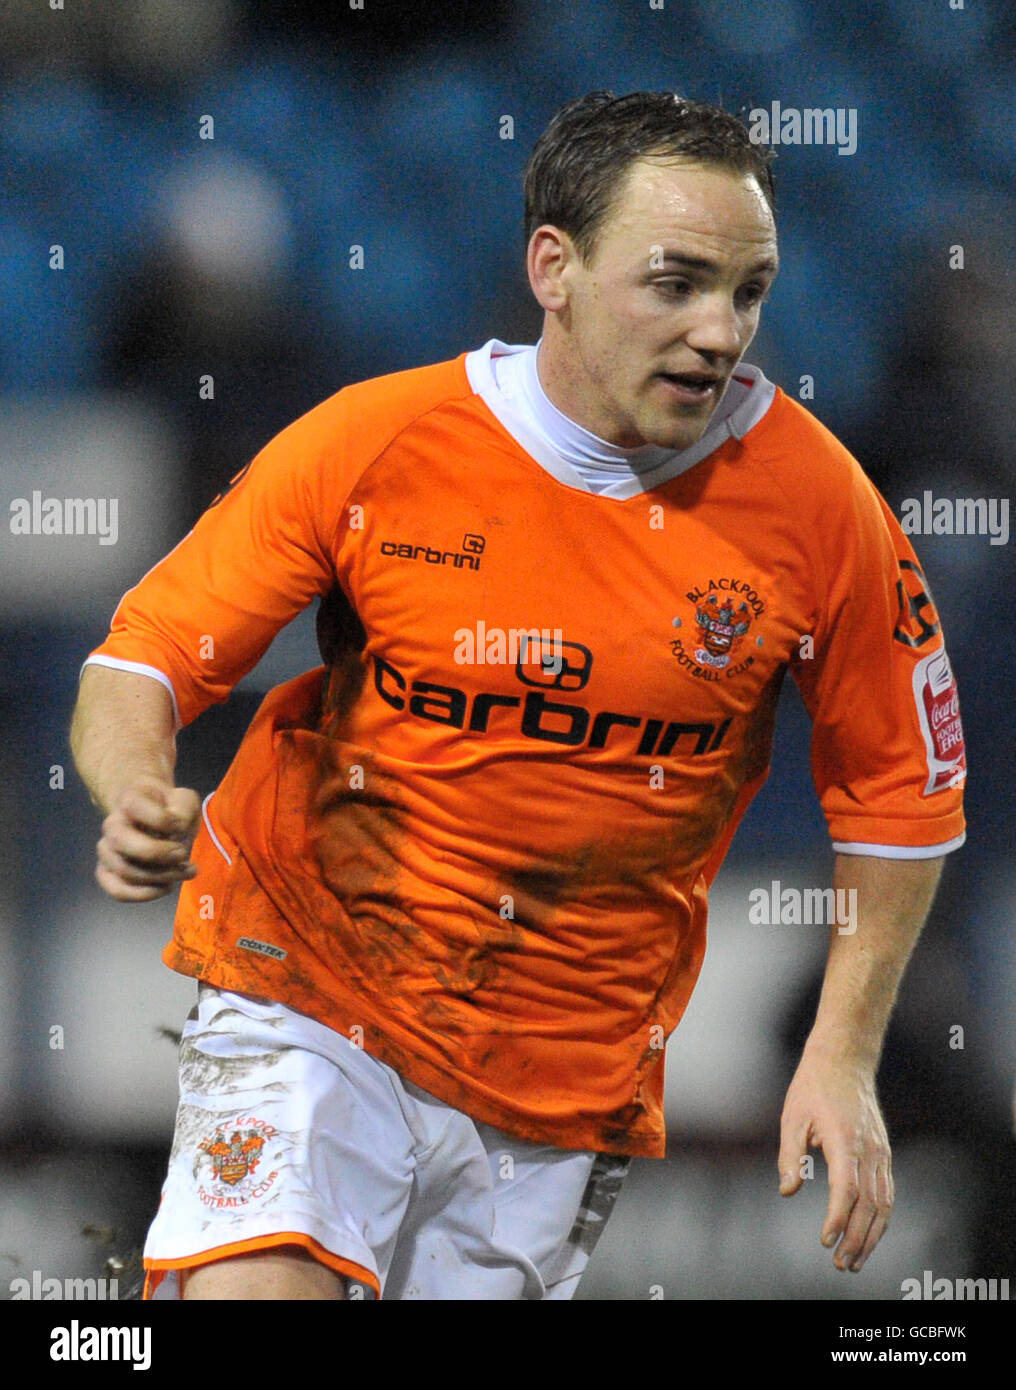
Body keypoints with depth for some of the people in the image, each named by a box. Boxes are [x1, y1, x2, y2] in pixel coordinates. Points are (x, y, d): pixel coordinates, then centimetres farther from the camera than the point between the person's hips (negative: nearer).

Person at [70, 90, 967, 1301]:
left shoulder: (813, 503, -8)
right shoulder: (375, 444, -11)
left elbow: (902, 792, 6)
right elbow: (144, 658, -3)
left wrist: (842, 1057, -1)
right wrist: (140, 797, -25)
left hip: (569, 1090, 2)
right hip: (309, 1009, -2)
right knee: (255, 1288, -26)